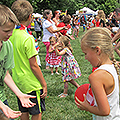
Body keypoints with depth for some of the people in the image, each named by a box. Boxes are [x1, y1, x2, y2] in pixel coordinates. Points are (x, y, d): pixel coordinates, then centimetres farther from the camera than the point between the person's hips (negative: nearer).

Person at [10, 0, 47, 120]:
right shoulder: (27, 38, -23)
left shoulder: (11, 35, -1)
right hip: (31, 84, -7)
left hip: (18, 82, 7)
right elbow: (34, 66, -19)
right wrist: (44, 84, -9)